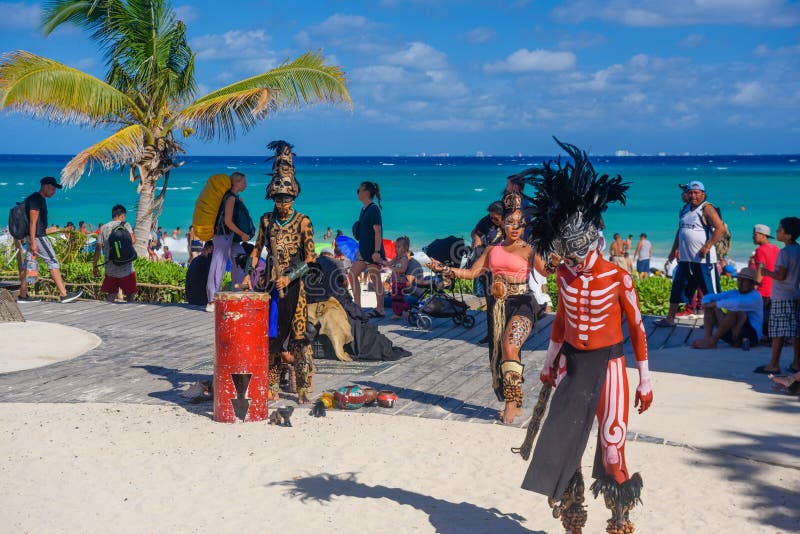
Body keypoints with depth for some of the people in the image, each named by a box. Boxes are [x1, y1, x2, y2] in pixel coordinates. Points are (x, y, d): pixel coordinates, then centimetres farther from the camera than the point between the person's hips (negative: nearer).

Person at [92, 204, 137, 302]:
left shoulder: (104, 228, 7)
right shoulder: (125, 225, 0)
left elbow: (98, 248, 3)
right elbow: (133, 240, -15)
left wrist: (94, 266, 8)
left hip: (110, 269, 3)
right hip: (126, 268, -3)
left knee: (111, 295, 11)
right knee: (130, 294, 6)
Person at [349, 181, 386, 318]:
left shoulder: (373, 209, -13)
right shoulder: (364, 209, 15)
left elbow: (377, 231, -18)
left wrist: (376, 251, -23)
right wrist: (360, 249, 22)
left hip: (373, 251, -10)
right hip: (364, 250, 10)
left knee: (375, 278, -3)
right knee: (352, 274, 8)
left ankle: (380, 309, 5)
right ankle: (357, 306, 11)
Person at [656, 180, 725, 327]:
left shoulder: (707, 209, -8)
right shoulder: (685, 209, 15)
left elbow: (720, 228, -17)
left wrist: (707, 247, -22)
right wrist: (674, 250, 22)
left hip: (704, 260, -8)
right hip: (685, 259, 8)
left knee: (711, 292, -2)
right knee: (677, 289, 11)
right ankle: (670, 318, 19)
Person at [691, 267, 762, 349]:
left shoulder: (755, 297, -12)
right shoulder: (734, 293, 10)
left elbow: (737, 304, -33)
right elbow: (707, 297, 7)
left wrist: (715, 304, -24)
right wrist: (706, 305, -17)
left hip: (751, 336, -7)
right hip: (732, 335, 7)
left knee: (734, 309, -30)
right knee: (710, 309, -1)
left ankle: (712, 341, -27)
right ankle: (706, 338, -23)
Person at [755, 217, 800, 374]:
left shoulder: (784, 252, -15)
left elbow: (781, 275, -20)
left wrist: (766, 272, -6)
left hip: (781, 298, -8)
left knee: (778, 331, -5)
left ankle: (773, 364, -3)